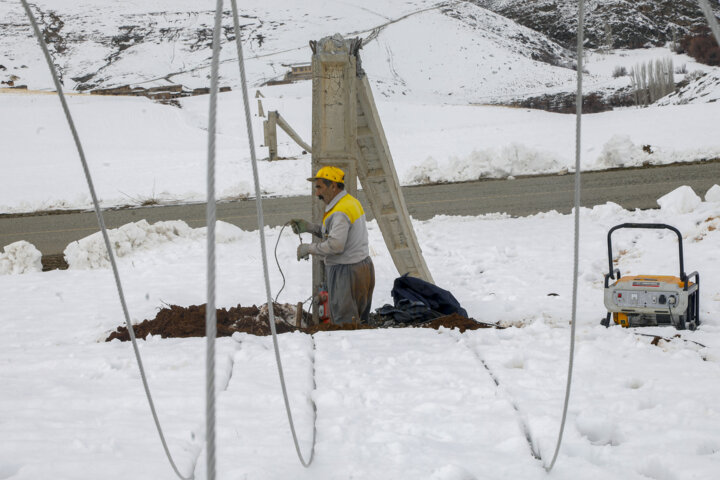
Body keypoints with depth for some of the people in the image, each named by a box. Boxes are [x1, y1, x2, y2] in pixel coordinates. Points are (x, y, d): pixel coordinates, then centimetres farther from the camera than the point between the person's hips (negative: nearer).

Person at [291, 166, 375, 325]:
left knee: (343, 324, -8)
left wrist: (308, 248, -14)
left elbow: (335, 245, -27)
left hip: (347, 272, -10)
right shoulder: (352, 202, 12)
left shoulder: (340, 212, -20)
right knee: (361, 321, 12)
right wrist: (309, 227, 12)